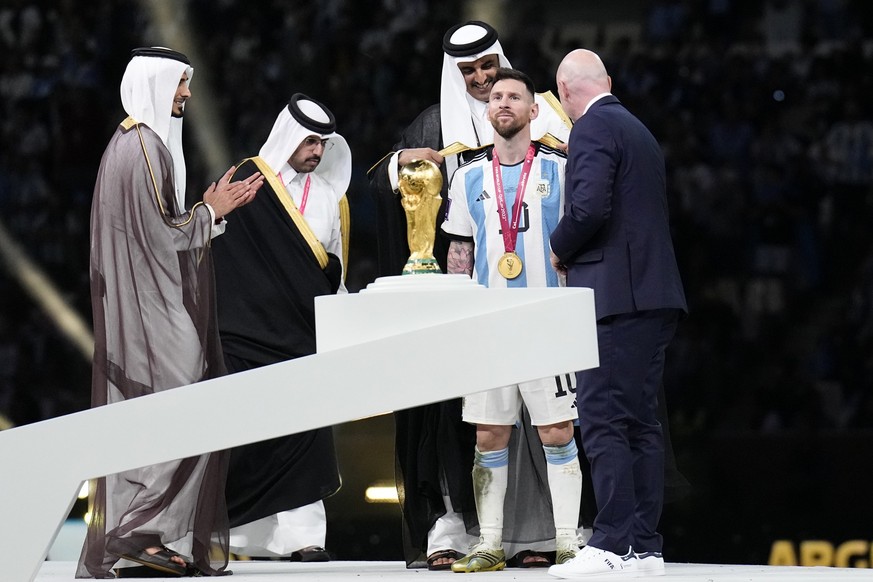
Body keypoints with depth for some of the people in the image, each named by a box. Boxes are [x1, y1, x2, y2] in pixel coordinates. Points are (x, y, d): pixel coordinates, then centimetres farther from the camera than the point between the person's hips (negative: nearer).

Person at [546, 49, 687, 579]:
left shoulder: (593, 127, -7)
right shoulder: (639, 131, 22)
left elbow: (589, 205, -20)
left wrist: (561, 250, -3)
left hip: (617, 294, -9)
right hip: (656, 296, 9)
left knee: (602, 419, -11)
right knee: (641, 421, 8)